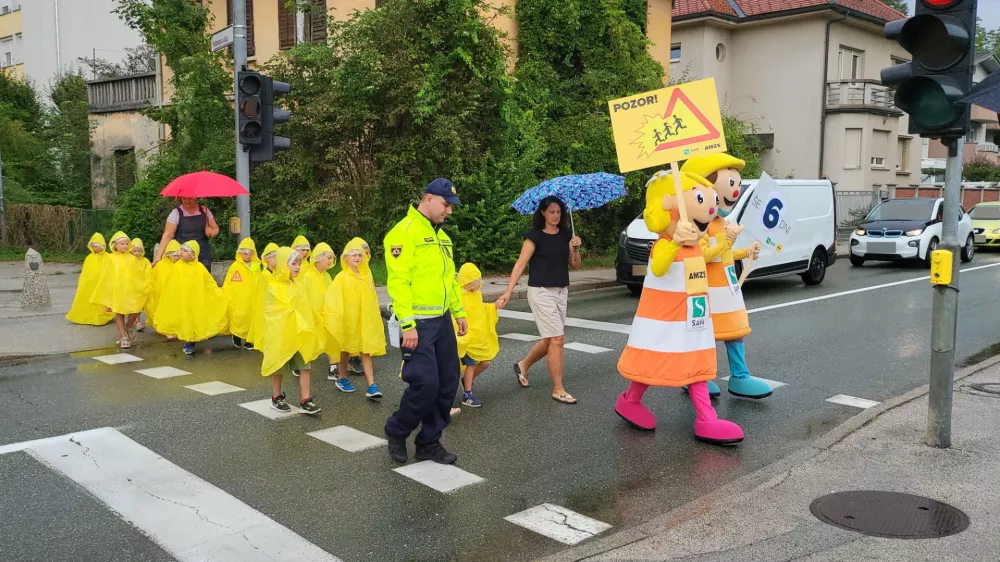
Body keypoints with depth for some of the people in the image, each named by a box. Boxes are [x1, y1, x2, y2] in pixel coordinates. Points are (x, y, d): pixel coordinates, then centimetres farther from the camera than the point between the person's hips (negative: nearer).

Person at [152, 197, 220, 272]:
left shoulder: (204, 211, 6)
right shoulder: (176, 213, -3)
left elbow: (215, 228, 16)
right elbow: (168, 235, -7)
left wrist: (211, 233, -8)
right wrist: (158, 256, -15)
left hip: (203, 257, 3)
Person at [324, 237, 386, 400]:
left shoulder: (367, 275, 3)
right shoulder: (341, 278, -9)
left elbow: (372, 298, 10)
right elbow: (332, 299, -13)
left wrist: (375, 317, 12)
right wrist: (335, 318, -20)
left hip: (364, 320, 3)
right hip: (347, 319, -3)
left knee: (366, 352, -2)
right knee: (345, 350, 12)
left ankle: (371, 386, -7)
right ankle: (342, 379, 31)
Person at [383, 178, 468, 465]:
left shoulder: (441, 235, 15)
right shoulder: (404, 232, -13)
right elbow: (398, 281, -19)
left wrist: (459, 312, 19)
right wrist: (407, 324, -22)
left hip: (442, 320, 9)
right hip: (418, 323, -9)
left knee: (447, 383, 9)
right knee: (425, 383, -11)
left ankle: (429, 443, 22)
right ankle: (396, 432, 15)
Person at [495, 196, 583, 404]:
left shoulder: (566, 234, 8)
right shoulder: (535, 235, -8)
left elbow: (574, 265, 9)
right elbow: (520, 264, -12)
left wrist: (575, 248, -11)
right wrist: (508, 292, -18)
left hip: (561, 291, 6)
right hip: (541, 292, -6)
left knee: (550, 339, 14)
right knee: (556, 339, -9)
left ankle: (523, 366, 38)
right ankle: (558, 390, 0)